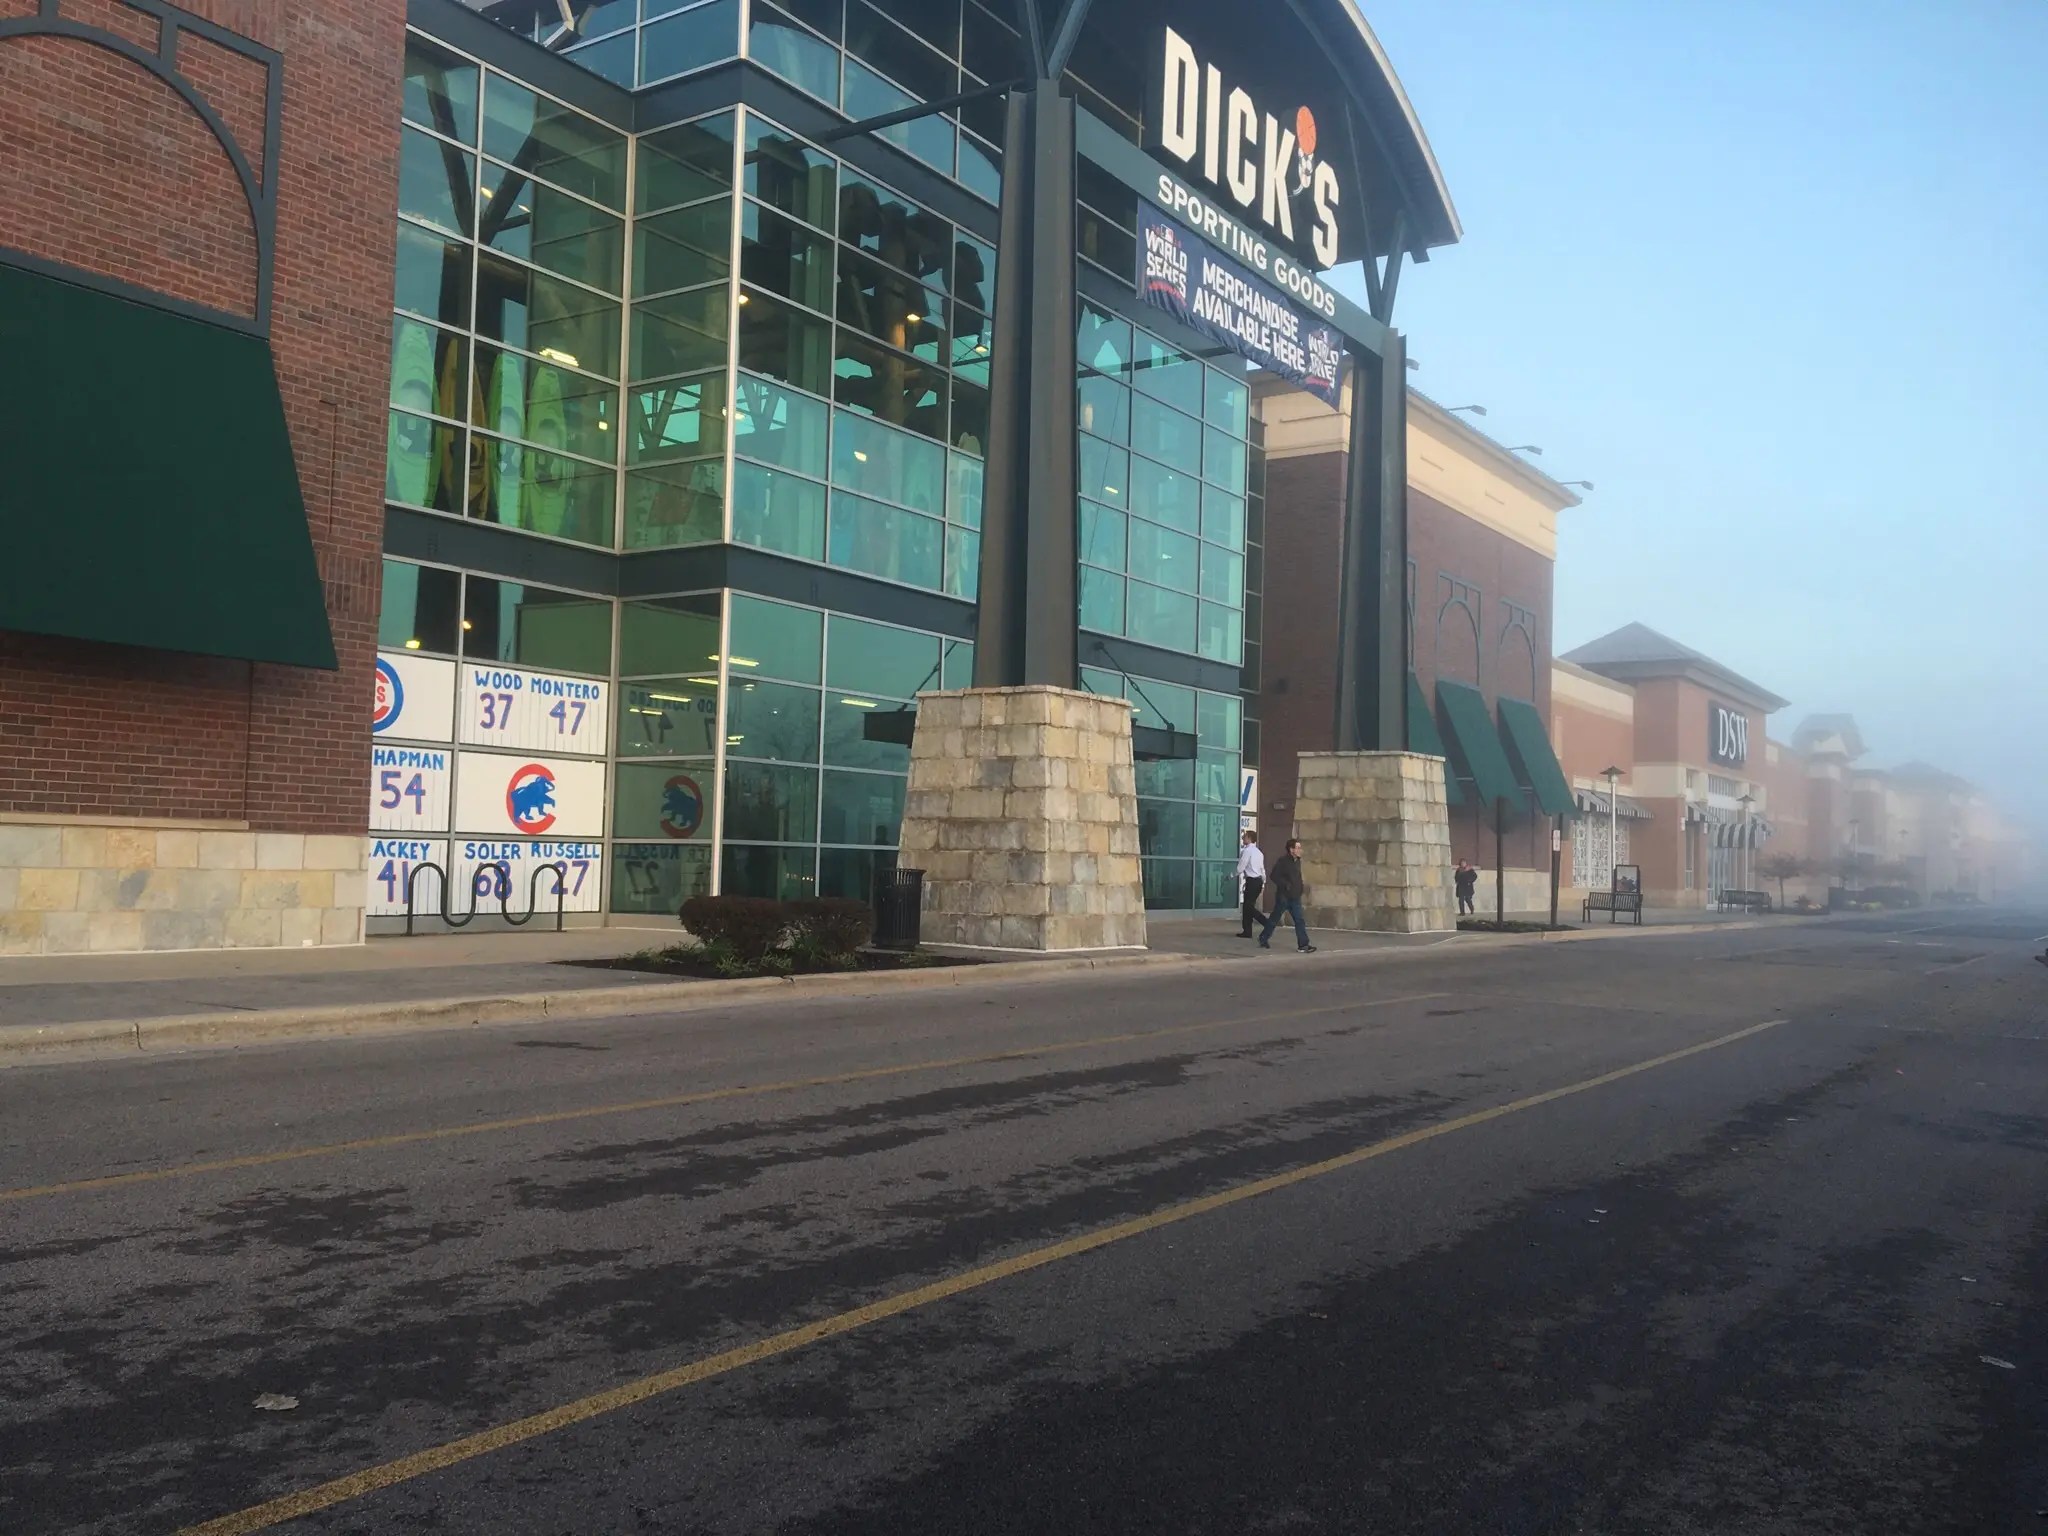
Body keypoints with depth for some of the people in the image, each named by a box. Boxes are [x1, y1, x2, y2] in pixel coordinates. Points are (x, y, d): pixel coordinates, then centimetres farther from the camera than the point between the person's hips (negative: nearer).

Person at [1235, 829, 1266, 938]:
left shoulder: (1247, 851, -12)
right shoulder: (1259, 852, 15)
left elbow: (1240, 868, -14)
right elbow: (1262, 869, 18)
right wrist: (1263, 883, 25)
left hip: (1251, 881, -9)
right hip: (1259, 880, 9)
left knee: (1249, 907, -6)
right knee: (1248, 906, 12)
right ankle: (1247, 931, 14)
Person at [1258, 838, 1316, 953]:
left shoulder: (1297, 861, 10)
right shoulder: (1282, 861, -14)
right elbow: (1274, 876, -17)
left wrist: (1301, 887, 6)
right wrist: (1286, 885, -23)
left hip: (1295, 897, 7)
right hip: (1283, 896, -7)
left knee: (1300, 920, -1)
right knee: (1274, 919, 7)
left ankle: (1304, 945, -3)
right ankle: (1263, 938, 24)